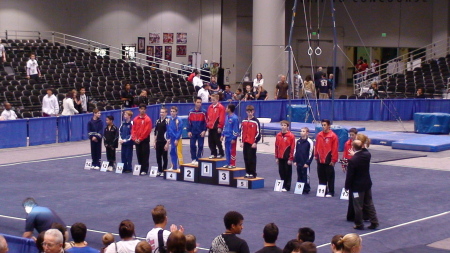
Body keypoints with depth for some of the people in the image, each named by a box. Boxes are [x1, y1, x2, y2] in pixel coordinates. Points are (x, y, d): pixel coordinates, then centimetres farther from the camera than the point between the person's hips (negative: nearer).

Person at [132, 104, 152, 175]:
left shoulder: (147, 119, -6)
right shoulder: (135, 119, 9)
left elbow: (147, 130, -12)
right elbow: (133, 129, 8)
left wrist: (140, 139, -12)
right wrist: (134, 138, -5)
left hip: (145, 140, -5)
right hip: (137, 141, 5)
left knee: (145, 155, -4)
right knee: (139, 155, 9)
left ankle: (144, 170, -2)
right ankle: (140, 169, 16)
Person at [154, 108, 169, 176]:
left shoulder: (167, 121, -10)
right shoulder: (158, 121, 11)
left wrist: (167, 143, -15)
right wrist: (154, 142, 12)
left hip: (164, 142, -6)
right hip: (158, 142, 6)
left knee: (164, 157, 2)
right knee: (158, 157, 9)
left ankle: (164, 171, 8)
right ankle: (159, 170, 17)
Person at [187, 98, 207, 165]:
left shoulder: (204, 112, -3)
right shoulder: (191, 112, 3)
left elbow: (206, 122, -2)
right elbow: (189, 122, 5)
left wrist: (204, 130, -8)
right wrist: (189, 131, 0)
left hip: (201, 133, -2)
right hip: (193, 132, 2)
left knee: (200, 146, 0)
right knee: (192, 146, 3)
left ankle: (198, 159, 7)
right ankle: (193, 159, 14)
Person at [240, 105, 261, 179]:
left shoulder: (255, 121, -6)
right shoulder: (244, 121, 10)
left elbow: (258, 133, -8)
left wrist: (255, 142, -11)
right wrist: (242, 141, 9)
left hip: (252, 143, -5)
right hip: (245, 143, 6)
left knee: (252, 158, -3)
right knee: (246, 158, 9)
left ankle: (252, 173, 4)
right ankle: (247, 172, 17)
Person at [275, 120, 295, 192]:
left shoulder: (291, 136, -8)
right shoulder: (278, 135, 7)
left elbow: (292, 148, -9)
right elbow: (276, 146, 11)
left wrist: (290, 159, -10)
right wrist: (276, 157, 9)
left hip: (287, 158, -5)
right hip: (280, 158, 5)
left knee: (287, 173, 2)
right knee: (281, 172, 10)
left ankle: (287, 187, 8)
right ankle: (282, 185, 21)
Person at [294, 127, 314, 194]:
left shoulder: (309, 142, -8)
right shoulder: (298, 141, 10)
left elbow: (311, 153, -9)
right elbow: (296, 151, 17)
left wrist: (307, 163, -10)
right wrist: (295, 161, 10)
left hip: (306, 164, -6)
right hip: (299, 163, 6)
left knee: (306, 177, -1)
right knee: (299, 177, 11)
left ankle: (306, 189, 7)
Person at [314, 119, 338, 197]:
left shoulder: (333, 136, -9)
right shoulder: (319, 135, 5)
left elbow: (335, 149, -10)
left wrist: (333, 160, -11)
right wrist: (316, 156, 10)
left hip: (328, 161, -5)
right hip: (320, 160, 5)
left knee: (330, 177, 1)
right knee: (321, 177, 12)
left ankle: (330, 192, 8)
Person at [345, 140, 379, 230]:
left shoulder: (352, 160, -24)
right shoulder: (367, 155, -7)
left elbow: (350, 175, -17)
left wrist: (347, 186, -6)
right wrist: (363, 147, 15)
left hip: (357, 186, -6)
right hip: (367, 184, 6)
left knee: (358, 206, 5)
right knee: (369, 204, 17)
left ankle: (359, 224, 13)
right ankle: (374, 222, 20)